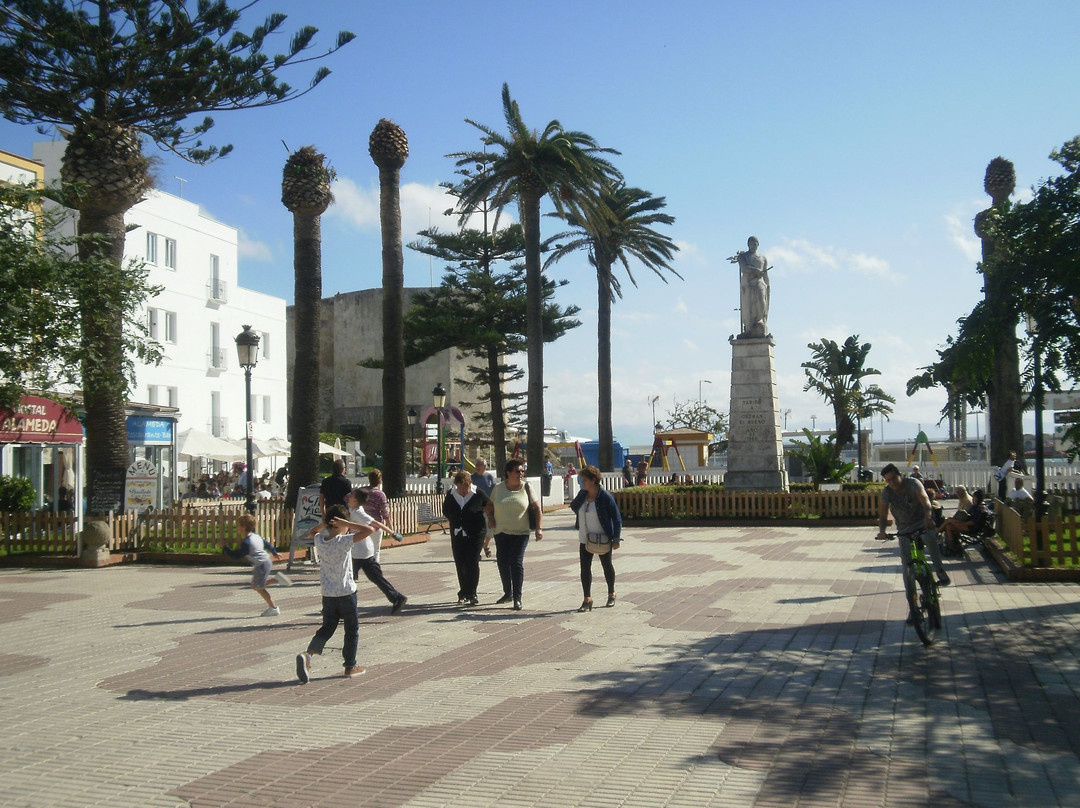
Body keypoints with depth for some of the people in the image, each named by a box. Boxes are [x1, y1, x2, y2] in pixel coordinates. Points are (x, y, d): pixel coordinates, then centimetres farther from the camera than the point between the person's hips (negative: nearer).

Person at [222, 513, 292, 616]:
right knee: (255, 585, 19)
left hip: (261, 566, -9)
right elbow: (267, 544, 21)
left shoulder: (246, 543, -21)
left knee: (259, 588, 6)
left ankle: (273, 608, 11)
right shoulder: (256, 536, 7)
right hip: (267, 562, 9)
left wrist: (225, 549, -8)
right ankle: (277, 578, 13)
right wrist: (274, 553, 38)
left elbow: (236, 557, -17)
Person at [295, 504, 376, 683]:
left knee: (327, 628, 14)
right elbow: (369, 530, -26)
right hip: (346, 593, -5)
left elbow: (319, 531, 24)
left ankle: (307, 653, -11)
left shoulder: (319, 540, -2)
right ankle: (350, 666, 21)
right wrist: (346, 524, -22)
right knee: (352, 630, 13)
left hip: (327, 594, 5)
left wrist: (328, 522, 12)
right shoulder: (343, 541, -19)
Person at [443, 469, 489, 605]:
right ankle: (464, 594, 17)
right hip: (457, 534, 4)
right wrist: (454, 521, 7)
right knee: (460, 564, 7)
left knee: (472, 563, -7)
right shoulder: (450, 494, -1)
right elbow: (445, 510, 16)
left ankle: (471, 594, -1)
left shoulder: (478, 494, -11)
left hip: (476, 534, -4)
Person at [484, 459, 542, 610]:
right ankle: (507, 593, 28)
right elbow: (489, 505, 18)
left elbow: (537, 508, -1)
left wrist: (539, 528, -9)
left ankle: (517, 598, -3)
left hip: (520, 533, -3)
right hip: (501, 532, 3)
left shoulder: (526, 488, -3)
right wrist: (490, 518, 2)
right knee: (502, 562, 10)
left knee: (516, 562, -9)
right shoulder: (499, 488, 2)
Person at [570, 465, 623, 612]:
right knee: (585, 568, -2)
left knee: (607, 566, 14)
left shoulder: (605, 497, -17)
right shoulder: (582, 494, -1)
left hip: (603, 539, -5)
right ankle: (587, 600, 0)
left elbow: (617, 518, -14)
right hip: (585, 539, 5)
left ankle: (611, 594, 32)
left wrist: (616, 538, -18)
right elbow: (573, 507, 15)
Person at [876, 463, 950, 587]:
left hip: (922, 521, -2)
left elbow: (925, 500, -35)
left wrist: (928, 517, -55)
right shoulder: (886, 492, -12)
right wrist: (881, 530, -36)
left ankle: (941, 572, -24)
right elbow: (883, 514, -15)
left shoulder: (913, 483, -20)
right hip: (904, 527, 3)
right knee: (906, 557, -7)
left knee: (931, 538, -33)